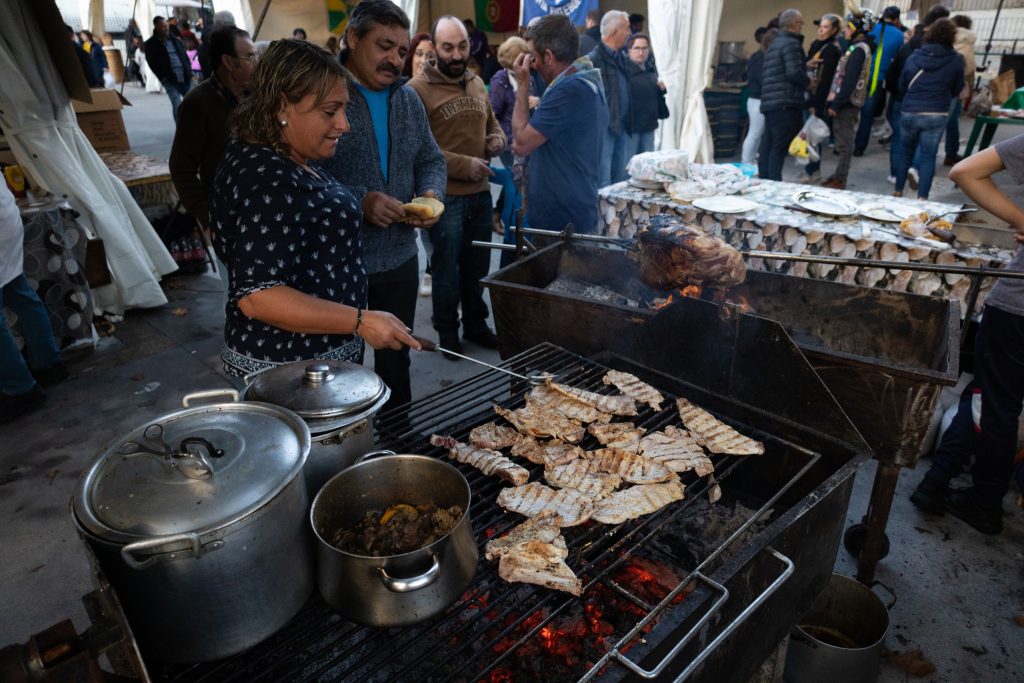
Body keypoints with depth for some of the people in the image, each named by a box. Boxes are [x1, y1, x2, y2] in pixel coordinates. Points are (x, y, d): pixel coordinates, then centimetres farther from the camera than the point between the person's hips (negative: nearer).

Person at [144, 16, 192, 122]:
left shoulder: (175, 40, 13)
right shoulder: (151, 44, 0)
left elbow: (185, 56, 19)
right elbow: (152, 63, 0)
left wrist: (189, 73, 7)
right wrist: (163, 78, -8)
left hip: (186, 78, 4)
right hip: (171, 81, -4)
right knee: (177, 106, -13)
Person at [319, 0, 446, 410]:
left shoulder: (408, 99, 8)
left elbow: (431, 160, 15)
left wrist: (431, 192, -6)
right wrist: (359, 201, -28)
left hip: (400, 258, 6)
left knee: (396, 360, 21)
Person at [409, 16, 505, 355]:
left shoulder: (477, 84, 11)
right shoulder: (418, 89, -11)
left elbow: (493, 124, 23)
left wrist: (498, 140, 0)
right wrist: (464, 165, -20)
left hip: (481, 193, 6)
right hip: (445, 196, -6)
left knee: (477, 266, 16)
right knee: (447, 269, 7)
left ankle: (476, 325, 33)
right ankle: (447, 333, 24)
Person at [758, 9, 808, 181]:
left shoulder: (774, 44, 22)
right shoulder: (791, 43, -6)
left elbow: (764, 74, 25)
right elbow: (794, 73, -16)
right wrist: (808, 82, 0)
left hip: (770, 102, 9)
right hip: (786, 103, -9)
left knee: (767, 147, 8)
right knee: (780, 149, -10)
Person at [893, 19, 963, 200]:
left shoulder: (913, 58, 2)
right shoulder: (956, 60, -2)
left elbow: (901, 87, 11)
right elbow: (957, 90, 9)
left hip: (909, 113, 2)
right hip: (936, 115, -2)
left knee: (906, 152, 17)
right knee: (928, 156, 1)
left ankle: (898, 191, 21)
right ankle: (921, 197, -4)